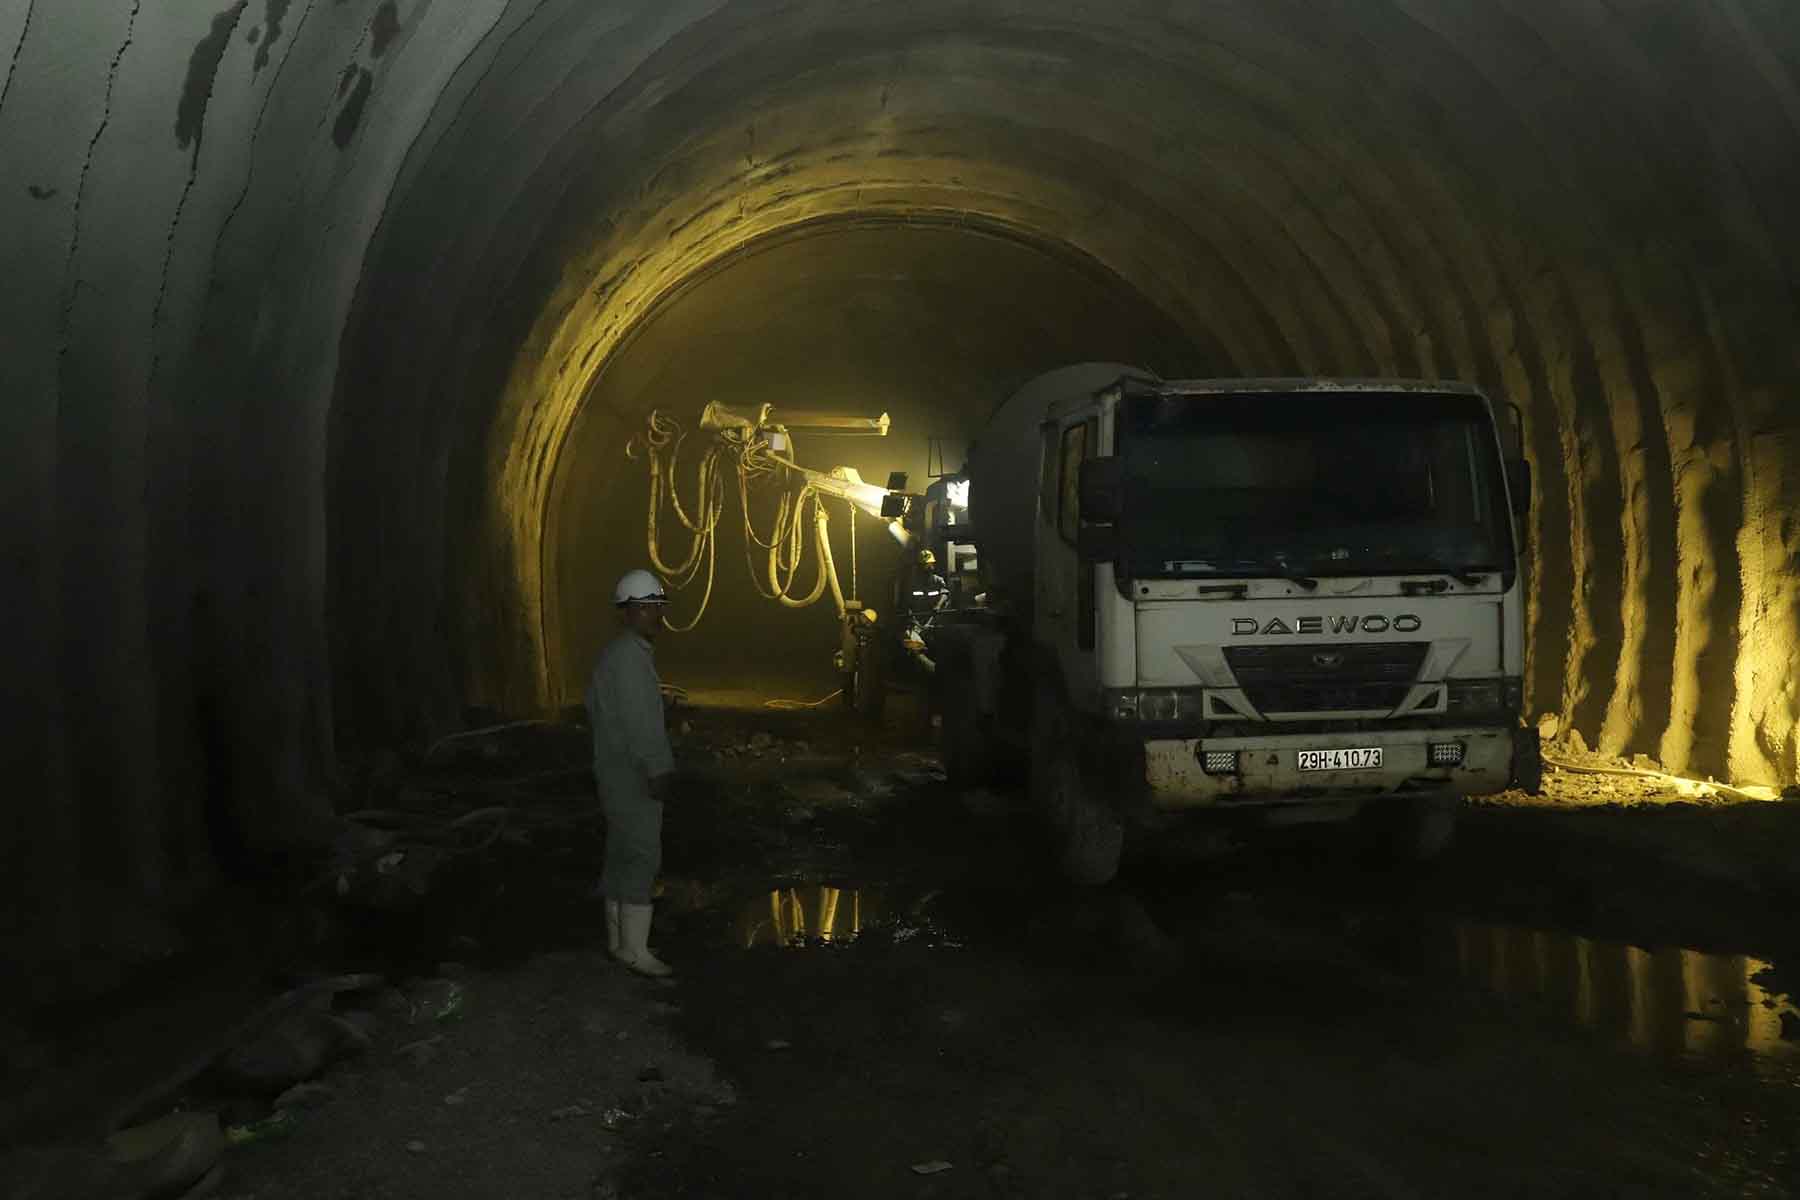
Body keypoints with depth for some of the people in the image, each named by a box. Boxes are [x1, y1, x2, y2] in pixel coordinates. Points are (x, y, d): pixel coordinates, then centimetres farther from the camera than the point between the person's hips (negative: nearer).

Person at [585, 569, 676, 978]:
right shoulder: (628, 657, -19)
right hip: (633, 775, -11)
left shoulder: (631, 653, 14)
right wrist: (657, 770, -19)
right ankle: (634, 948, -3)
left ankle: (619, 938, 23)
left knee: (623, 855, 14)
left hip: (625, 773, 11)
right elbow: (638, 721, -22)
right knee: (641, 857, -7)